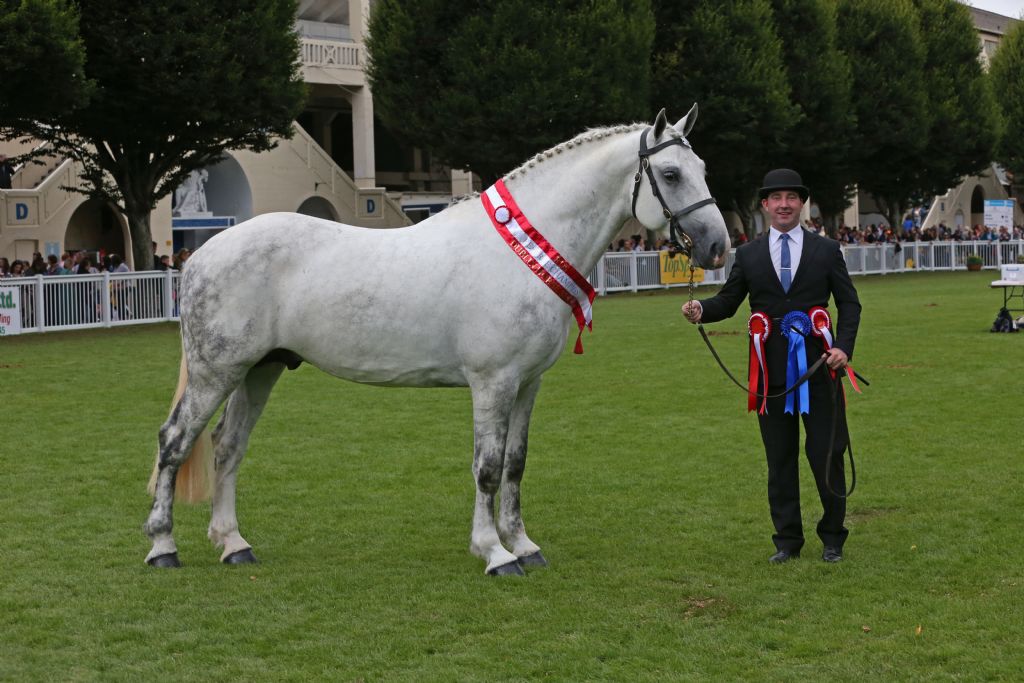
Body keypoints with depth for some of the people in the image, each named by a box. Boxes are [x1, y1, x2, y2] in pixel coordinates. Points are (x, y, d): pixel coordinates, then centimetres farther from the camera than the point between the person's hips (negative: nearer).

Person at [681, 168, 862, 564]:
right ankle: (787, 540, 16)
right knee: (780, 459, 7)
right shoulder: (748, 255, 8)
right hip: (771, 371, 1)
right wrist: (701, 310, -15)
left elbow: (849, 304, 4)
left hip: (818, 365, -1)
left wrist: (843, 346, -11)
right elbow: (728, 301, 7)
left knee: (827, 454, 1)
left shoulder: (826, 250, 5)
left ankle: (832, 537, 15)